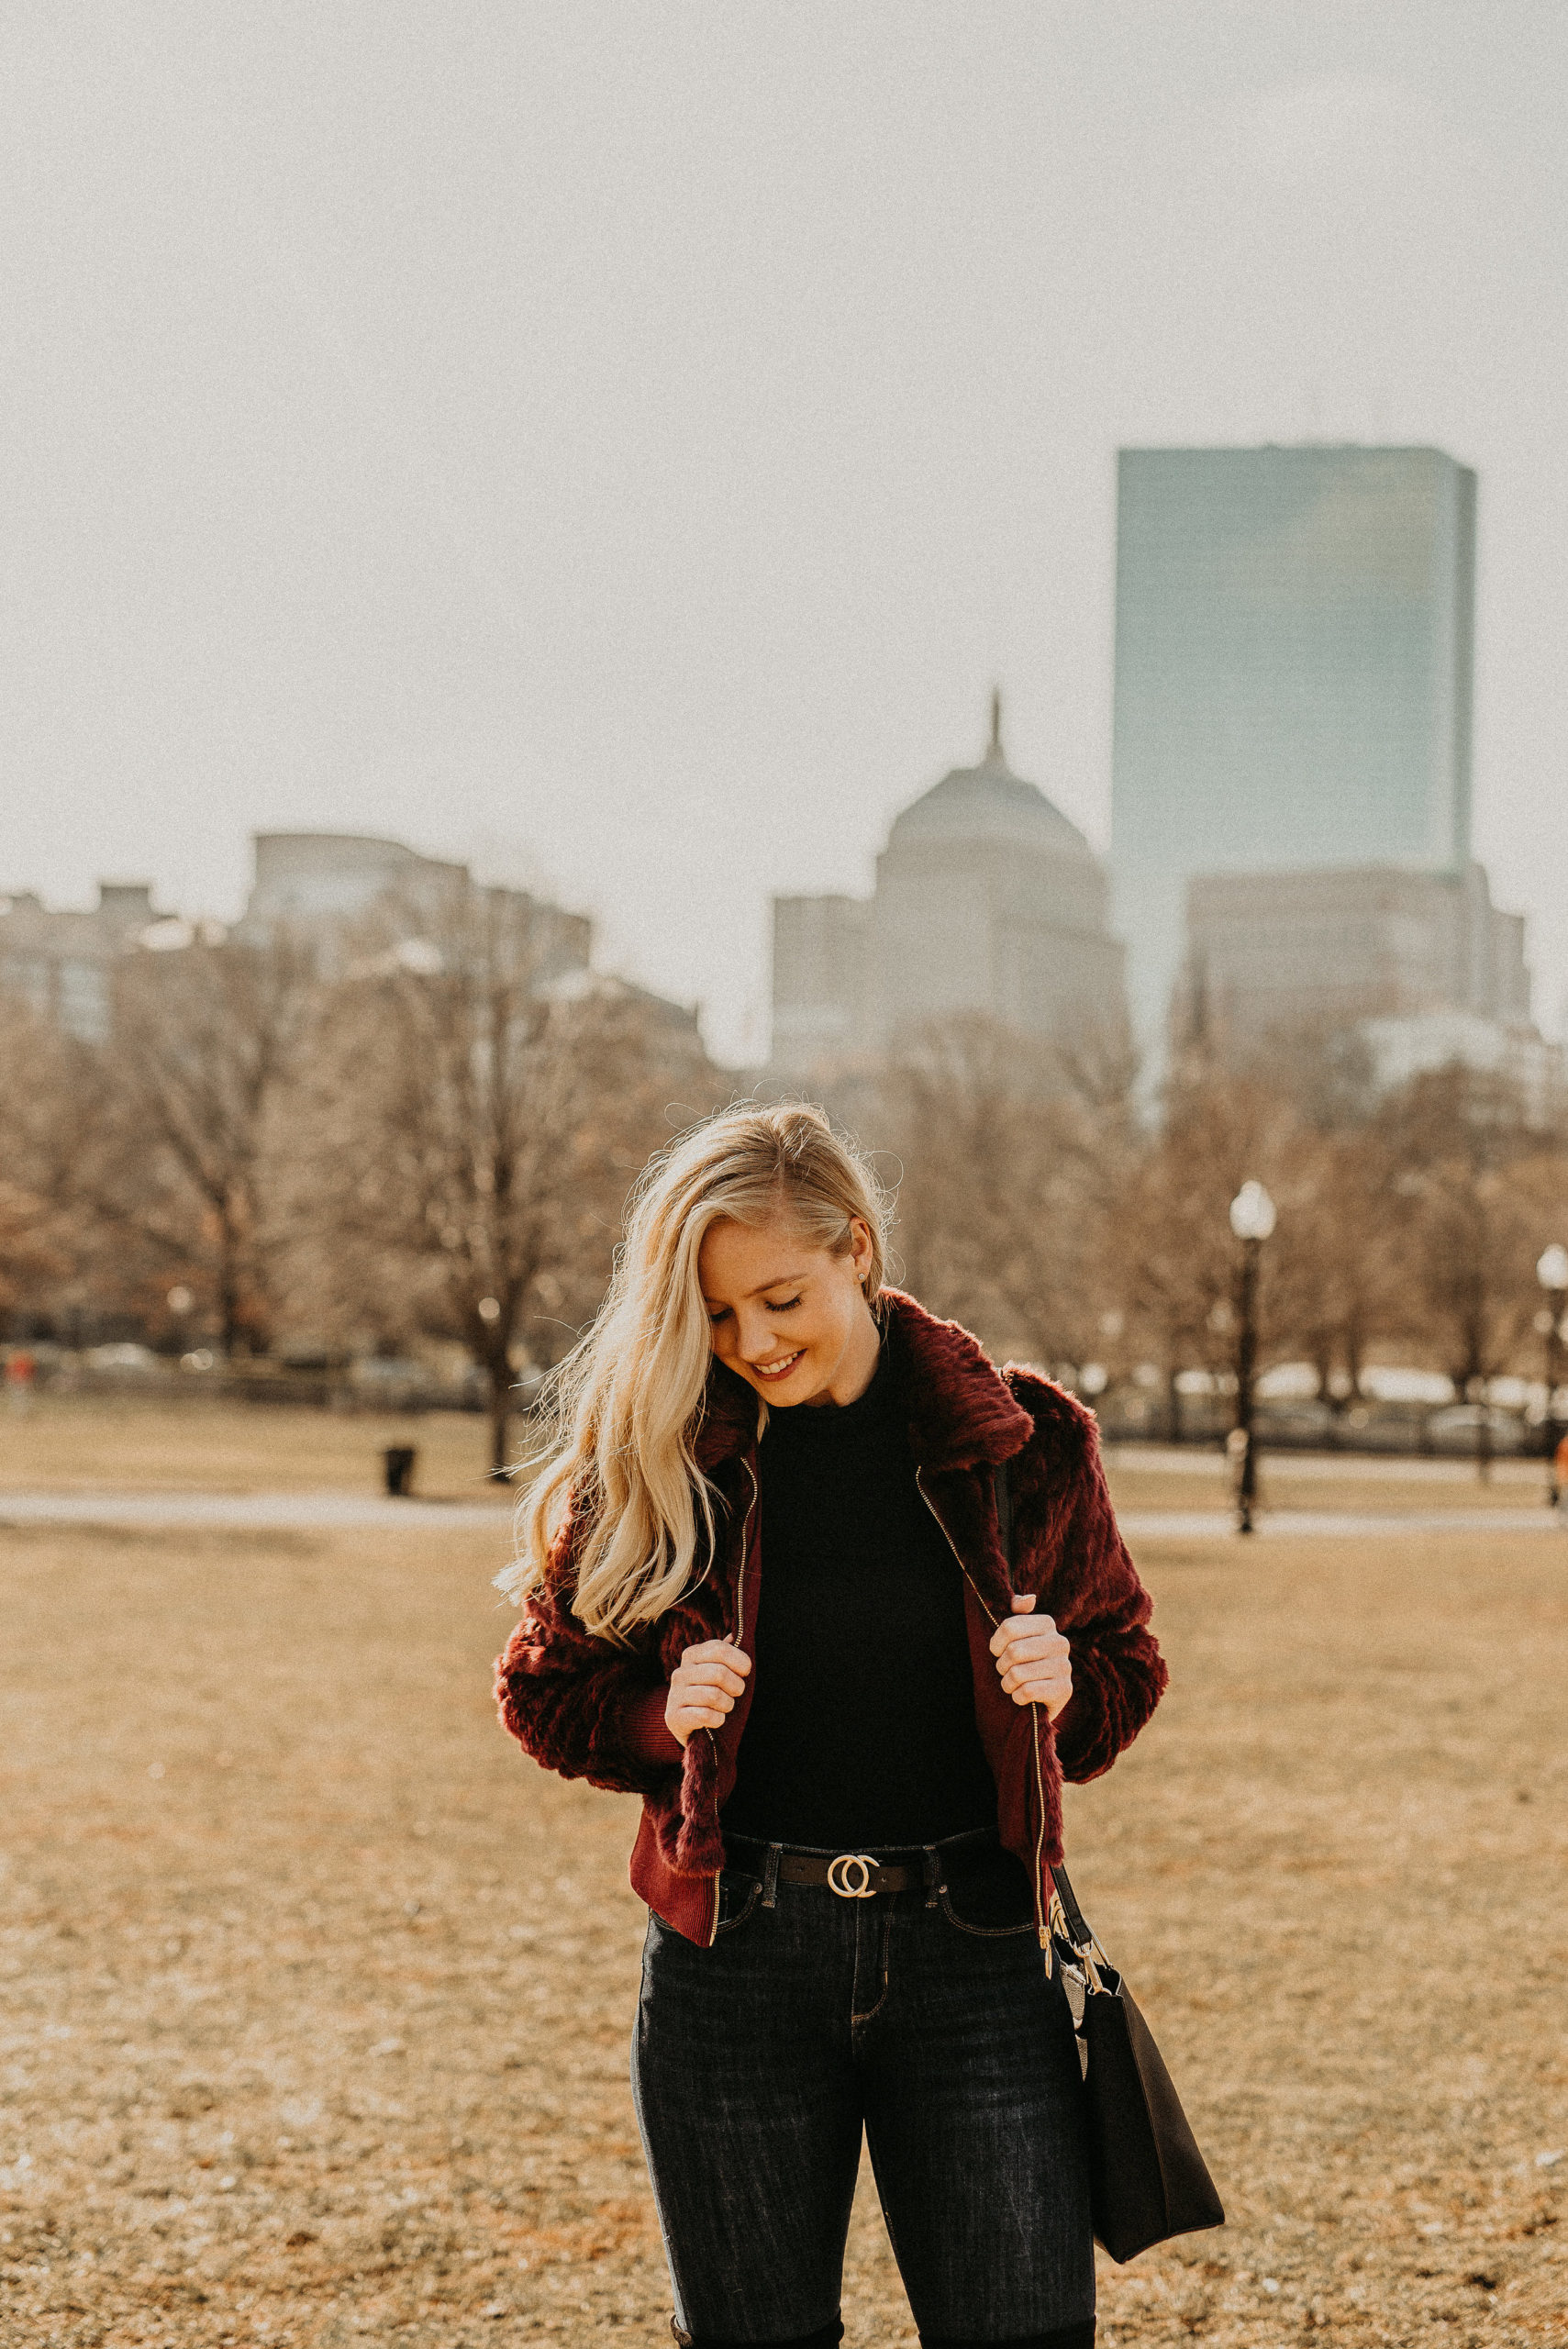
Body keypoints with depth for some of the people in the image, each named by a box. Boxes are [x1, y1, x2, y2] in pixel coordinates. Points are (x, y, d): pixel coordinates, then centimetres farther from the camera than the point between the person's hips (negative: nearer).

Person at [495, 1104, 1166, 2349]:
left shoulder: (1021, 1442, -1)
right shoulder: (659, 1457, -1)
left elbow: (1125, 1661, 12)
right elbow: (547, 1687, 9)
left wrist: (1061, 1688, -10)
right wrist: (664, 1717, -11)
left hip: (972, 1954, 0)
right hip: (735, 1961, 1)